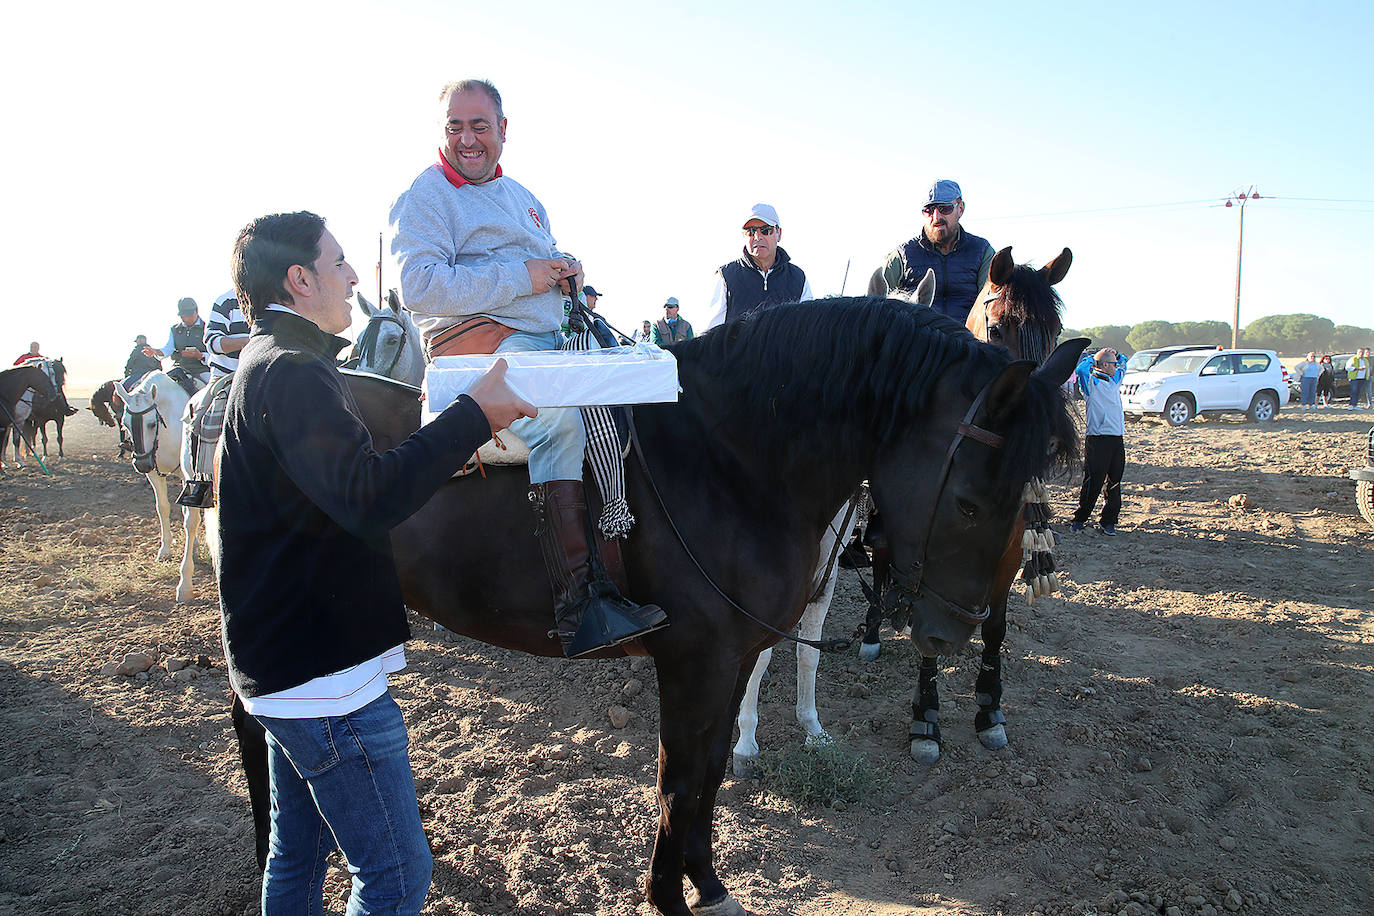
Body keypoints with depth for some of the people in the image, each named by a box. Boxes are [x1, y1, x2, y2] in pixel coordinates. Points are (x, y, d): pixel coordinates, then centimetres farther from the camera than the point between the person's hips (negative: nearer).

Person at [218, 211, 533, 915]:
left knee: (297, 856, 24)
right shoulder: (293, 371, -19)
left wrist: (446, 447, 12)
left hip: (283, 665, 11)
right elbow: (370, 498, -33)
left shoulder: (269, 363, 16)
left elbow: (343, 482, 21)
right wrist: (472, 415, -26)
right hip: (325, 673, -11)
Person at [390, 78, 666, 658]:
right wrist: (521, 277, -16)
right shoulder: (424, 195, 1)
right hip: (475, 339, -8)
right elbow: (418, 286, -14)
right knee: (558, 418, -35)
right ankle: (578, 603, -36)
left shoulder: (523, 197, 26)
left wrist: (567, 270, 7)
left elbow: (547, 264, 35)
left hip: (547, 337, 8)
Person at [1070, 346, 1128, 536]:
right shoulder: (1091, 383, -5)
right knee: (1093, 481, -5)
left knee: (1114, 481, 7)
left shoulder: (1115, 380, 18)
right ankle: (1080, 519, 6)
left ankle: (1109, 521, 14)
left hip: (1117, 438, 7)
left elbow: (1123, 363, 36)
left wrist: (1115, 354, 15)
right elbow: (1081, 369, -25)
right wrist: (1091, 357, -6)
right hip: (1098, 440, -7)